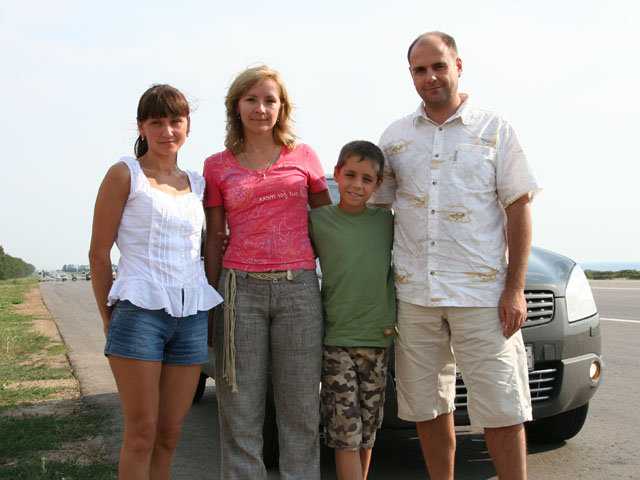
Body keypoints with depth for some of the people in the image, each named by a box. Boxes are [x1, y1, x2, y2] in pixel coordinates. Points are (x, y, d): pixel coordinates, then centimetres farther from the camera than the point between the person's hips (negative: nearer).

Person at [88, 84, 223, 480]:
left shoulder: (196, 184, 16)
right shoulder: (125, 175, 2)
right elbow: (99, 252, 1)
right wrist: (110, 320, 2)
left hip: (192, 314, 5)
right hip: (140, 310, -4)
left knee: (170, 432, 6)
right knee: (142, 430, -4)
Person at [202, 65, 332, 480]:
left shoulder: (304, 157, 10)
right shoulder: (218, 166, 9)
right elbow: (214, 240, 9)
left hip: (298, 289, 1)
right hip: (241, 289, 0)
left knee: (301, 410, 4)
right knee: (241, 410, 2)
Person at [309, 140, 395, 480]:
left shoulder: (387, 221, 6)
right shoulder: (317, 220, 1)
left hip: (377, 338, 3)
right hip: (336, 339, -2)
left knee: (367, 431, 12)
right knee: (345, 433, -5)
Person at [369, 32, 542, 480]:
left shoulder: (495, 130, 4)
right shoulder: (396, 137, 11)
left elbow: (519, 208, 1)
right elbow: (376, 207, 15)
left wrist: (515, 288, -7)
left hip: (482, 292, -3)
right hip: (413, 293, 3)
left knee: (501, 409, -1)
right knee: (428, 408, 10)